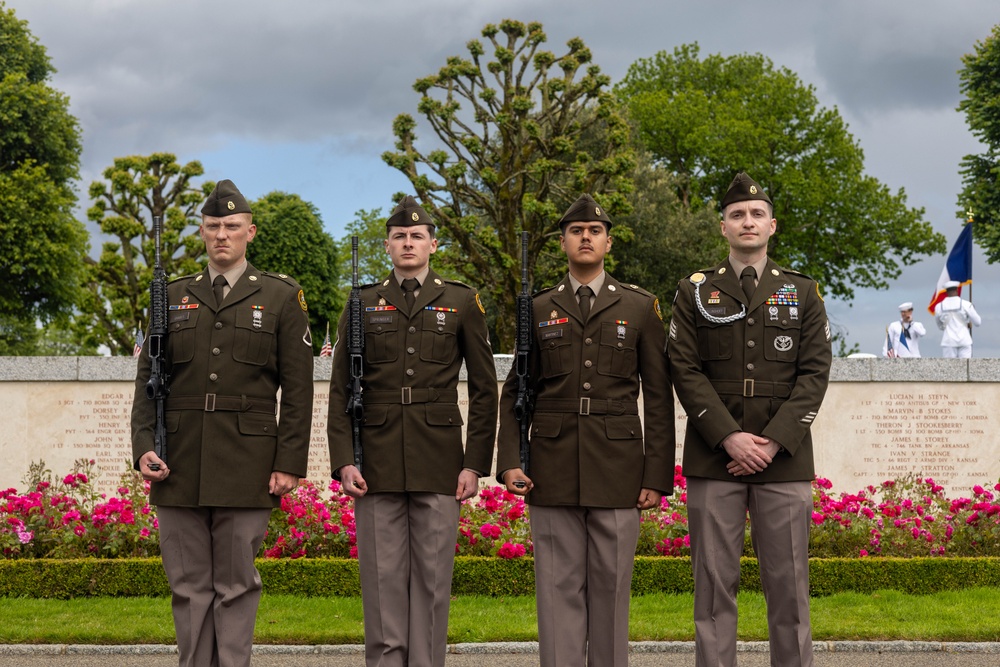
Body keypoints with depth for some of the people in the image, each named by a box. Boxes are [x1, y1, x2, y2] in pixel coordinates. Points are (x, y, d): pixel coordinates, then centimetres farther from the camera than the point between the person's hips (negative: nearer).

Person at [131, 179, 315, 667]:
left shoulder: (281, 297, 5)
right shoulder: (171, 297, 12)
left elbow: (298, 389, 1)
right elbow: (148, 380, 11)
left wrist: (290, 462, -6)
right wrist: (143, 446, -3)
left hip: (246, 468, -2)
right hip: (179, 466, 3)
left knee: (236, 585, 2)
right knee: (189, 586, 6)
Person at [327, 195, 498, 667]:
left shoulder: (462, 302, 6)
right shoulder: (363, 304, 8)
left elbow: (484, 389, 5)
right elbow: (341, 392, 6)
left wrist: (476, 464, -2)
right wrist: (344, 462, -4)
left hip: (439, 464, -1)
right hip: (377, 463, 1)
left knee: (432, 577, 2)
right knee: (382, 577, 3)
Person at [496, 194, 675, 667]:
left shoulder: (640, 308, 7)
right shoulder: (538, 310, 11)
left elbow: (659, 398, 5)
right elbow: (514, 393, 10)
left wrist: (658, 475, -2)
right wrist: (509, 462, -2)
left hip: (617, 468, -1)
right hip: (552, 470, 1)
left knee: (611, 586, 2)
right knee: (559, 587, 1)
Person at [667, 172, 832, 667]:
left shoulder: (803, 293, 10)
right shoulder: (694, 292, 8)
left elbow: (814, 373, 2)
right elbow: (686, 371, -1)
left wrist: (773, 442, -10)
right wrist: (730, 437, -12)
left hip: (784, 459, 1)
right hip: (713, 459, 0)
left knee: (788, 583, 2)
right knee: (715, 583, 1)